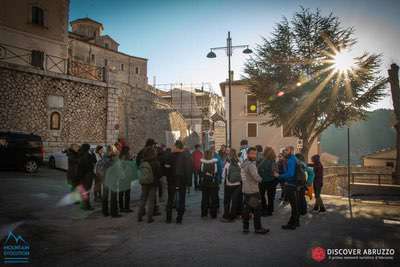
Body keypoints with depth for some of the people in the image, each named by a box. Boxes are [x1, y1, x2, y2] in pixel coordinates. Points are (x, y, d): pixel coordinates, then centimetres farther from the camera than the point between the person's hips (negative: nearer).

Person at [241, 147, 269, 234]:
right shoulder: (251, 165, -20)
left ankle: (245, 228, 20)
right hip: (252, 191, -9)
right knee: (257, 210, 1)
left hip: (246, 190, 9)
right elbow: (257, 178, -22)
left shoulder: (244, 163, 9)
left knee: (246, 209, 13)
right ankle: (258, 228, 10)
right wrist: (260, 178, 0)